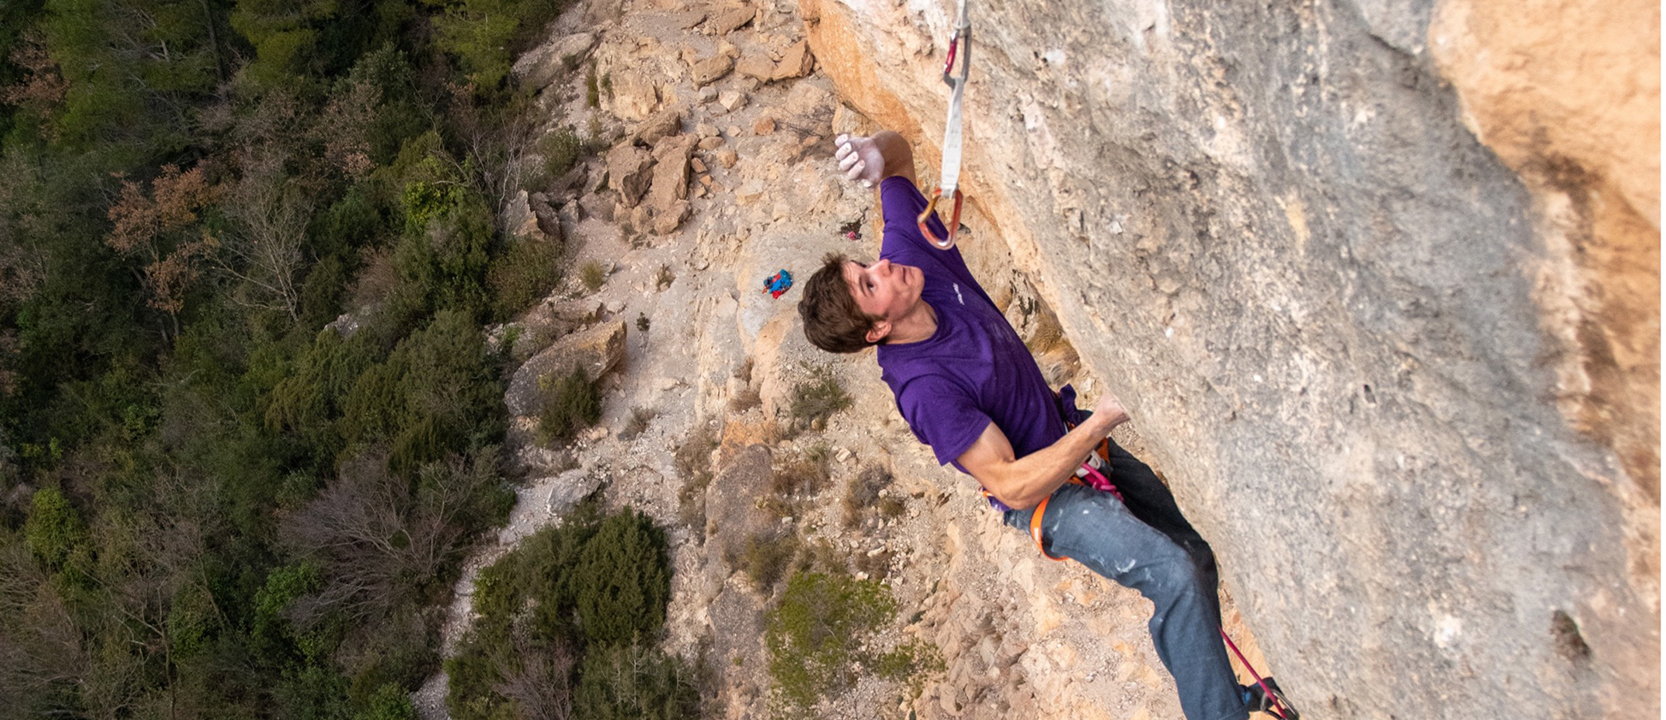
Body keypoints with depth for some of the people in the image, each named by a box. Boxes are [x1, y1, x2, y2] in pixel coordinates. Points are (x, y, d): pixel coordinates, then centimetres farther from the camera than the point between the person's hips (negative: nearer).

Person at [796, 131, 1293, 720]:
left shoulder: (910, 250, -14)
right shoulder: (923, 388, -31)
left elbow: (899, 155, -5)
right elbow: (1013, 486, -29)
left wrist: (876, 154, -28)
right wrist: (1101, 420, -27)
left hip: (1072, 435, 8)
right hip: (1044, 494, -8)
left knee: (1196, 555, 11)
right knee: (1174, 574, -23)